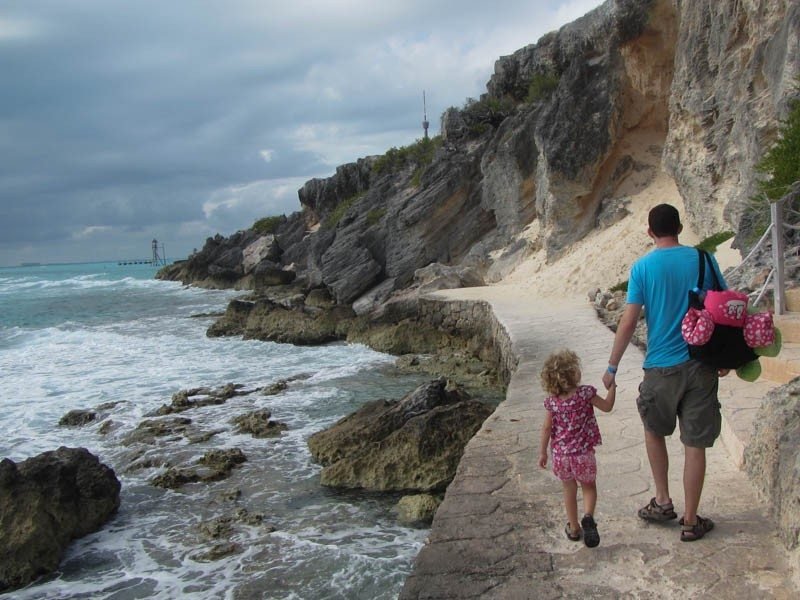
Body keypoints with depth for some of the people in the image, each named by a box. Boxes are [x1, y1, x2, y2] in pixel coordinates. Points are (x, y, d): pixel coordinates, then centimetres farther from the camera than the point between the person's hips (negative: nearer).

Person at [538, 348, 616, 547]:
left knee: (569, 490, 17)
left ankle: (573, 528, 26)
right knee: (589, 487, 17)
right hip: (583, 453, -2)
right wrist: (612, 386, 11)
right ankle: (588, 516, -8)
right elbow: (607, 406, -1)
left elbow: (546, 428, -2)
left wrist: (542, 452, 7)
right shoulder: (585, 393, -13)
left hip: (560, 455, 2)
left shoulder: (552, 401, -6)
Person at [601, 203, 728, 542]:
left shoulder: (642, 267, -6)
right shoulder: (702, 259, 0)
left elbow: (628, 322, -10)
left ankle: (663, 502, 24)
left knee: (654, 431, 23)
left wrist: (612, 367, -2)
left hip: (661, 367, -1)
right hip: (701, 366, 2)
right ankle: (691, 521, 15)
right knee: (695, 444, 7)